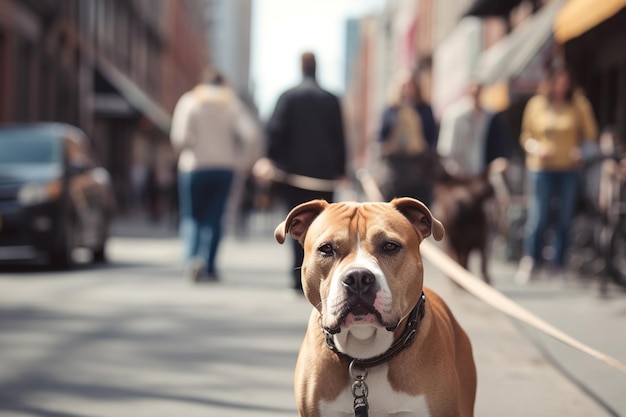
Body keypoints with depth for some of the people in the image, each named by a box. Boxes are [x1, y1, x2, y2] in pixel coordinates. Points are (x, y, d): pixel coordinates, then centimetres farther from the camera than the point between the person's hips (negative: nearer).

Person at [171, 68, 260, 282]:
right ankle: (208, 267, 0)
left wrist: (183, 151, 10)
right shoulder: (231, 103, 5)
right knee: (213, 217, 7)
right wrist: (242, 158, 5)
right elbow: (251, 132, -8)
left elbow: (179, 137, -11)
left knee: (191, 217, 6)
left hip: (194, 166, -2)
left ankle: (192, 258, -17)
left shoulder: (189, 101, 0)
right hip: (224, 167, 2)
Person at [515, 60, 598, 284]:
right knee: (538, 217, -7)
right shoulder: (536, 104, 5)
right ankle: (530, 261, 5)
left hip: (569, 169, 1)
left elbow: (590, 134, 7)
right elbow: (526, 135, 11)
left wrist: (582, 150, -11)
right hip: (541, 167, -1)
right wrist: (535, 148, -9)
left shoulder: (579, 104, 4)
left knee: (565, 219, 3)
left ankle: (559, 264, 13)